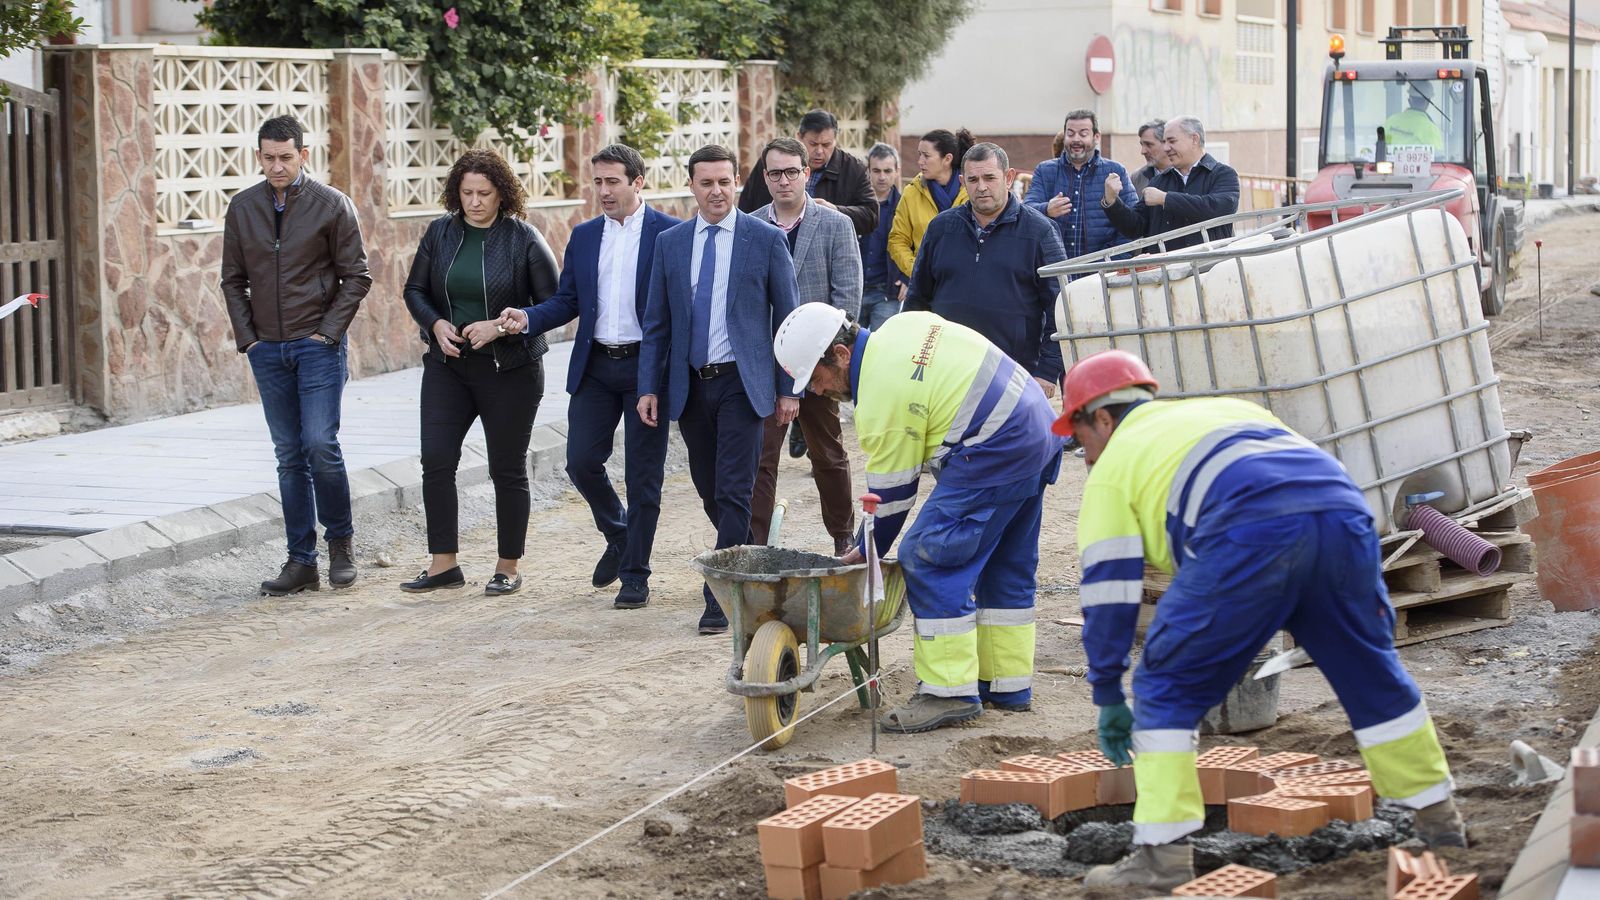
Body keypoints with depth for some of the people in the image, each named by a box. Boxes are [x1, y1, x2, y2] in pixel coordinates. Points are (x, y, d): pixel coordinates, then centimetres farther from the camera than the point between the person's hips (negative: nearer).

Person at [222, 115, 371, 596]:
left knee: (320, 445, -12)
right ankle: (301, 561, 9)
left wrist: (329, 331, -8)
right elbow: (233, 279, 13)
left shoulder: (332, 205, -3)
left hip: (318, 345, -3)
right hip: (267, 350, 4)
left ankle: (340, 539, 9)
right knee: (289, 456, 5)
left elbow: (356, 276, -1)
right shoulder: (243, 207, 7)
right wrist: (246, 337, 3)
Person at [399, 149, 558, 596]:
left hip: (510, 371, -4)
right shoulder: (440, 232, 3)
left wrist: (501, 326, -18)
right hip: (447, 366, 4)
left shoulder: (524, 239, -8)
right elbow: (415, 290, 10)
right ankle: (444, 563, 6)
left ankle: (508, 568, 15)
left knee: (507, 469, 4)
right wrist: (436, 324, -9)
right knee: (436, 461, -3)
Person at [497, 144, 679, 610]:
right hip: (595, 366, 5)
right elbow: (567, 300, 11)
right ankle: (618, 536, 28)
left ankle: (635, 576, 10)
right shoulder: (584, 236, 10)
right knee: (581, 461, 0)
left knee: (643, 475, 1)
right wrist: (528, 318, -8)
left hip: (646, 366, -4)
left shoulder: (669, 234, -5)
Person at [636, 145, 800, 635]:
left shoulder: (766, 240, -2)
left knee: (734, 491, -9)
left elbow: (786, 318, 1)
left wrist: (789, 389, -2)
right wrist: (649, 387, 4)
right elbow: (656, 322, 10)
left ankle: (721, 598, -6)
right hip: (690, 385, 4)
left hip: (742, 383, -4)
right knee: (709, 490, 11)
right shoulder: (670, 243, 7)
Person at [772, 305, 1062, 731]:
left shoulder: (882, 398, -15)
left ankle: (950, 691, -9)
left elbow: (892, 493, -7)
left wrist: (866, 551, 7)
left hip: (996, 449, -11)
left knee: (928, 557, -9)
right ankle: (1008, 685, 24)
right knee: (1007, 566, 17)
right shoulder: (900, 326, 11)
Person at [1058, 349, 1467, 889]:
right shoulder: (1227, 409, 40)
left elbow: (1109, 590, 18)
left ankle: (1163, 854, 3)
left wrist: (1109, 698, 24)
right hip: (1343, 512, 6)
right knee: (1370, 671, 24)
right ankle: (1439, 824, 34)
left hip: (1250, 535, -6)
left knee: (1167, 687, 9)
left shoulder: (1114, 465, 24)